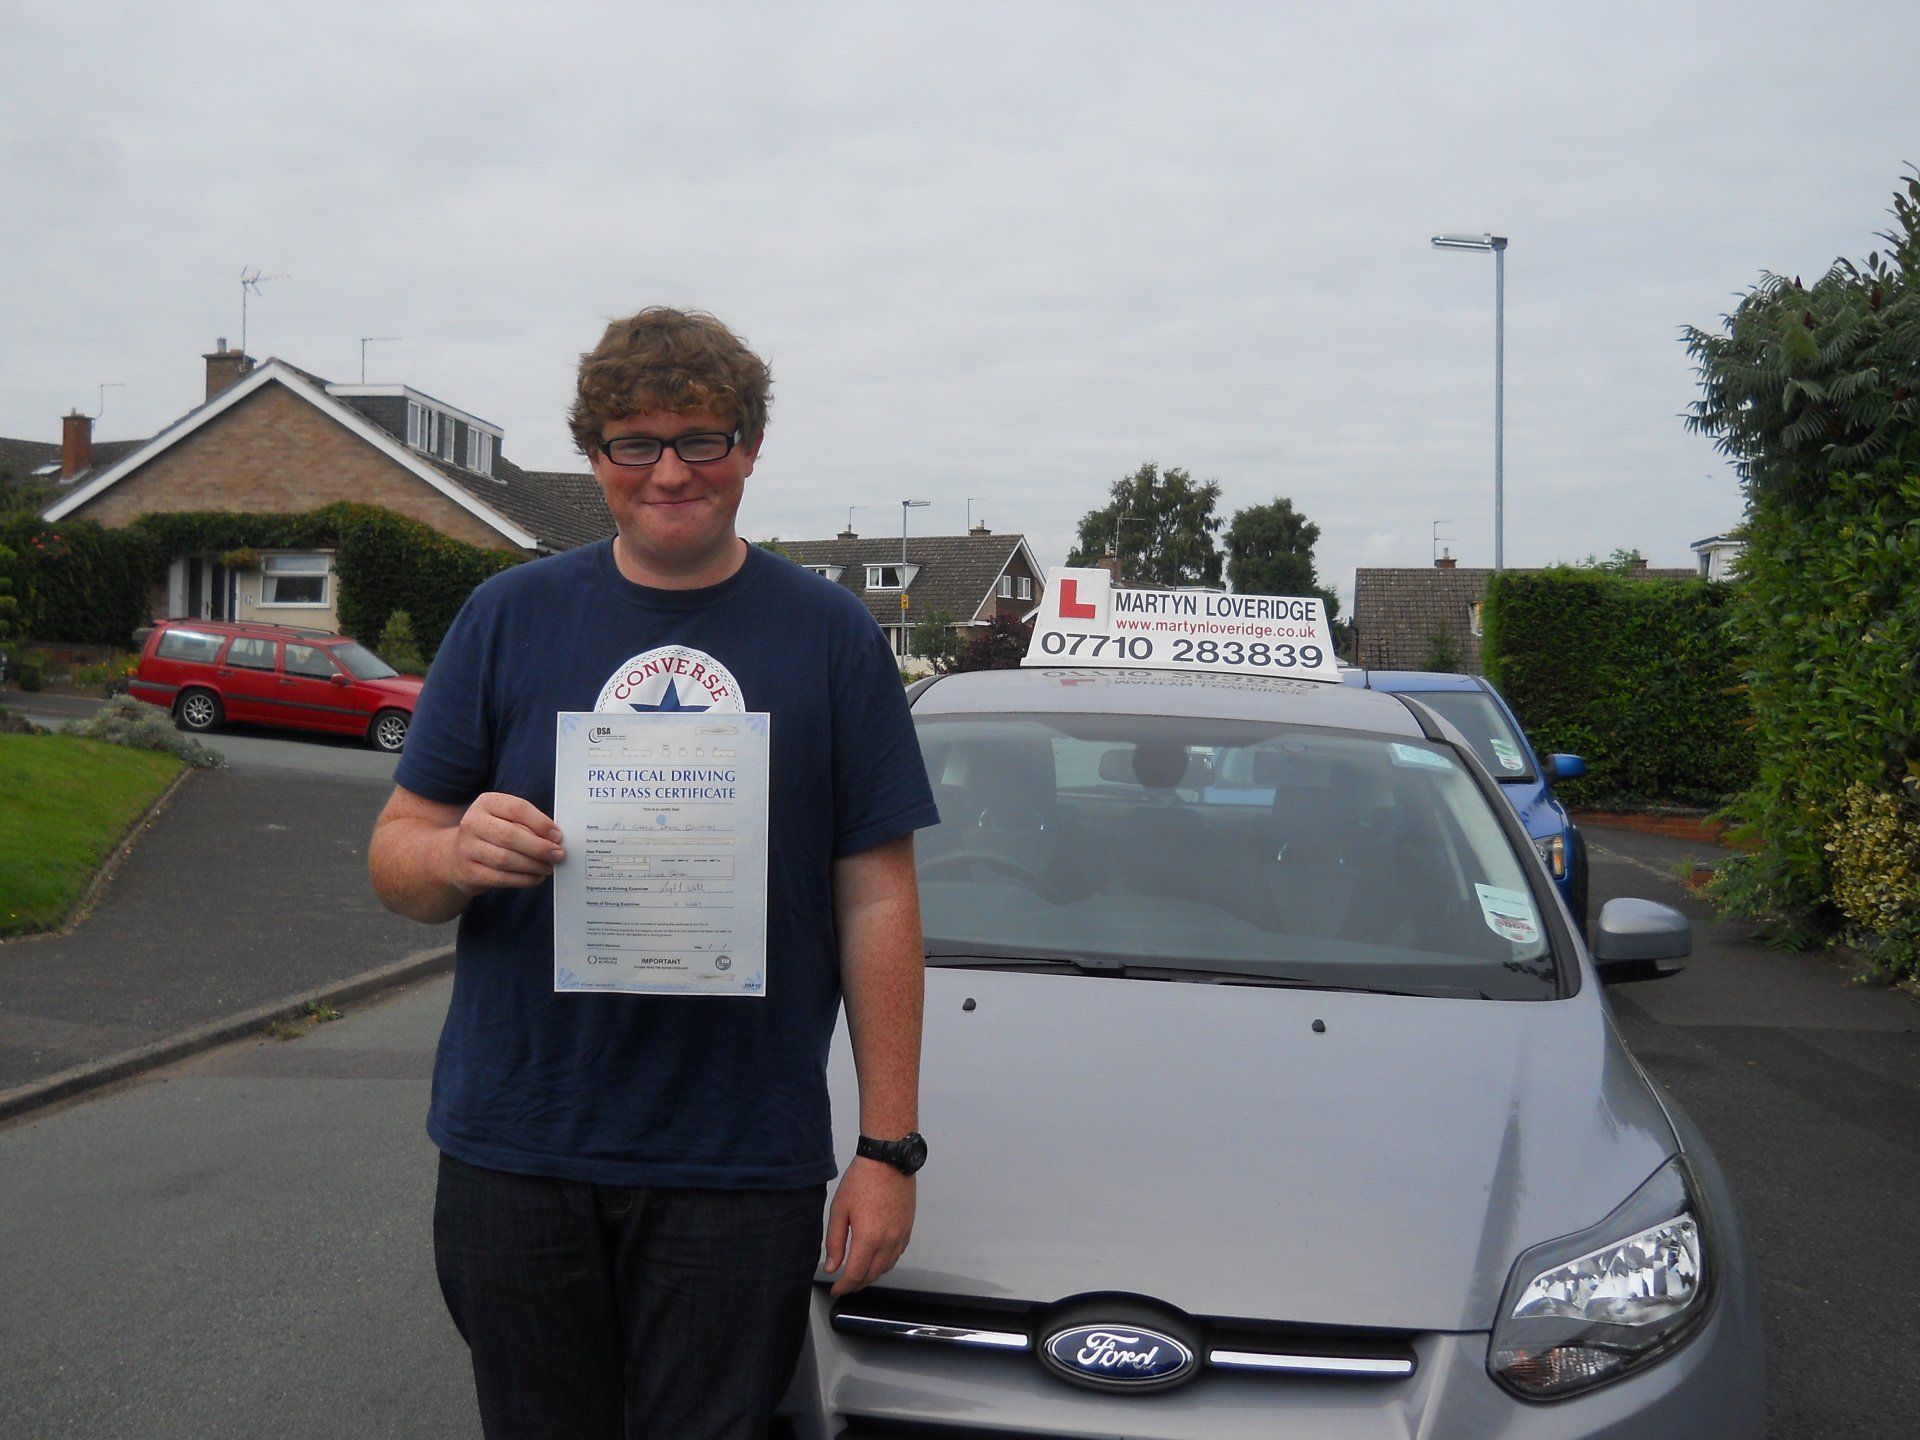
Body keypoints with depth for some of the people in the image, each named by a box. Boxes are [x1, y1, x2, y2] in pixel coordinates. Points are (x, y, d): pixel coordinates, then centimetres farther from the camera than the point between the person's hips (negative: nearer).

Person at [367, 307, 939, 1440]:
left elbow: (877, 900, 1)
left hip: (743, 1165, -1)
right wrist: (455, 855, -20)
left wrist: (890, 1148, -4)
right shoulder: (511, 615, 5)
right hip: (515, 1154, 2)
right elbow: (395, 854, 5)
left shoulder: (832, 634, 3)